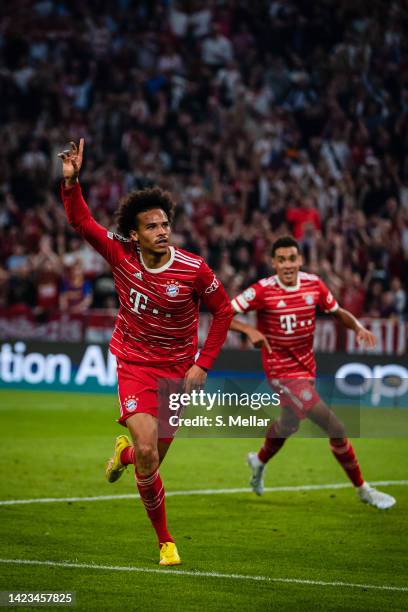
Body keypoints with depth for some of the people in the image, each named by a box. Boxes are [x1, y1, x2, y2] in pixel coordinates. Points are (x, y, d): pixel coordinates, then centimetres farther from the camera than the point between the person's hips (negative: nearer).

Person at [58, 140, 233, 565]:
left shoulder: (194, 270, -14)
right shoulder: (121, 254, -11)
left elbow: (223, 311, -2)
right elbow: (81, 222, -6)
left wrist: (203, 365, -6)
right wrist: (71, 181, -22)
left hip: (177, 370, 1)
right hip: (134, 365, -1)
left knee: (153, 458, 6)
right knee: (147, 455, -17)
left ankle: (126, 451, 47)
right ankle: (164, 540, 2)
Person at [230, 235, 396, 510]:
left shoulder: (313, 283, -3)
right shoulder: (262, 291, -18)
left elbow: (338, 312, 10)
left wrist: (358, 327, -9)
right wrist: (249, 330, -31)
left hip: (307, 367, 6)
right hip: (282, 371, -6)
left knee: (288, 424, 26)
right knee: (336, 428, -16)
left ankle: (259, 462, 57)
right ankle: (363, 489, -3)